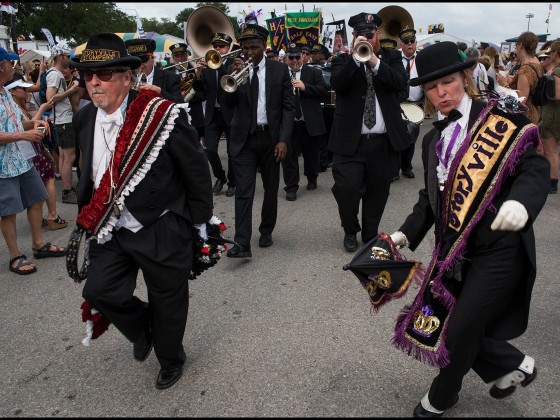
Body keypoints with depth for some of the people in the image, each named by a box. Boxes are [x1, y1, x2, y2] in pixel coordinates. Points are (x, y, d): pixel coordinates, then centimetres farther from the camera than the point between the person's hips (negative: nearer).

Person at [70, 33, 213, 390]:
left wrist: (200, 223, -6)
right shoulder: (85, 119, 0)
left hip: (162, 231, -5)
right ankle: (143, 330, 32)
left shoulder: (164, 115, -19)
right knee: (99, 291, -3)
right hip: (112, 230, 5)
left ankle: (171, 359, 42)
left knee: (167, 303, 11)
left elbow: (197, 171, -11)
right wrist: (88, 218, 16)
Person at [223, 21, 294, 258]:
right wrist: (235, 76, -20)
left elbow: (288, 107, 0)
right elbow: (229, 104, -5)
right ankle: (242, 243, -10)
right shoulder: (235, 68, 4)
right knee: (243, 191, -8)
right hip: (244, 138, 0)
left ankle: (266, 231, 30)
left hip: (271, 137, 1)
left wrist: (283, 139, -9)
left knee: (271, 188, 11)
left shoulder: (280, 69, 2)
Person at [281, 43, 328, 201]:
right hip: (288, 122, 0)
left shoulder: (314, 72, 5)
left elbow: (323, 90, -6)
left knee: (311, 153, 15)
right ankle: (291, 187, 7)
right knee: (289, 155, -1)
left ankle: (312, 178, 38)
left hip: (310, 122, 1)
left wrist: (304, 87, -17)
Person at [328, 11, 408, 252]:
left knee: (377, 192, 10)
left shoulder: (392, 57, 10)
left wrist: (375, 61, -17)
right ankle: (350, 231, 19)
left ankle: (370, 235, 29)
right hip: (350, 141, -2)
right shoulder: (343, 60, 6)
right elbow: (337, 84, -14)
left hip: (384, 142, 2)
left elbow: (401, 84, -9)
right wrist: (355, 57, -22)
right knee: (347, 189, -8)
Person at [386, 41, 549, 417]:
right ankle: (514, 365, 36)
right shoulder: (433, 140, 12)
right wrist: (407, 234, 6)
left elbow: (535, 167, -17)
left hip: (500, 249, -6)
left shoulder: (501, 119, -7)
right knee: (436, 323, 9)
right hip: (455, 251, 7)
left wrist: (522, 201, -37)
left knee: (461, 329, -1)